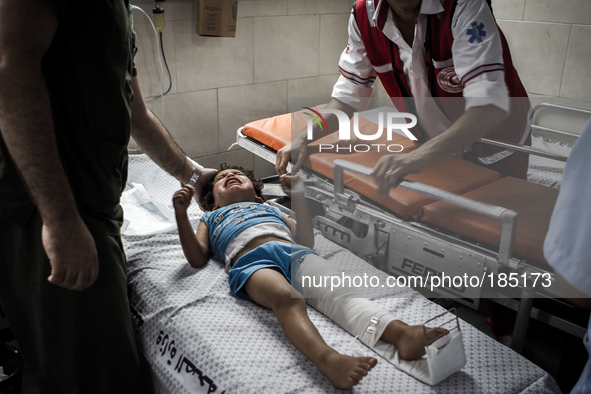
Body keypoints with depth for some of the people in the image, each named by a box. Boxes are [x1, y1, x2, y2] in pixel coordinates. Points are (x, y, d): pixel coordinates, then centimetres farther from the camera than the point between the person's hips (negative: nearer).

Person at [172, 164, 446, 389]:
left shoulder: (272, 209, 43)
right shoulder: (211, 218, 39)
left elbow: (306, 242, 28)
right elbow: (197, 259, 20)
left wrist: (298, 195, 22)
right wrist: (181, 214, 9)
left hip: (293, 252, 3)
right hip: (251, 262, -2)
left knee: (337, 291, -29)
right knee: (288, 299, -38)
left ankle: (401, 334, -54)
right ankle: (327, 359, -64)